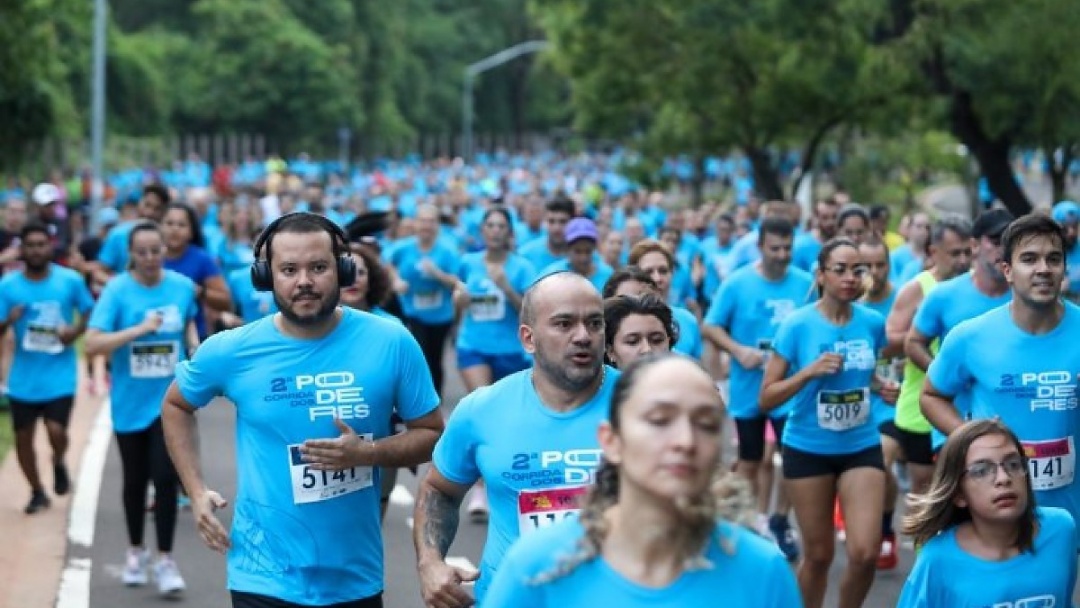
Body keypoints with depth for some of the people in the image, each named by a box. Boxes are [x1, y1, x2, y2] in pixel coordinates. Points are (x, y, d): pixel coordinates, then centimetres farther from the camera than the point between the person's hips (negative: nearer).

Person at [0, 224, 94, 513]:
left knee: (56, 431, -15)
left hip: (59, 375, -2)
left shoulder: (71, 280, -7)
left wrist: (76, 330, -12)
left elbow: (89, 313, 7)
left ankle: (59, 464, 22)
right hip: (24, 378, 2)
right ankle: (37, 492, 32)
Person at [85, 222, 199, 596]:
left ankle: (164, 560, 0)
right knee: (135, 480, 13)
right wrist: (139, 329, -27)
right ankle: (136, 552, 32)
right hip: (130, 402, 0)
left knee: (165, 478, -9)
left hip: (170, 400, 0)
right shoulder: (117, 290, -13)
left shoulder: (183, 286, -3)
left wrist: (194, 345, -3)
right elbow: (92, 345, -20)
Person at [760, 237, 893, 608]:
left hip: (862, 447, 2)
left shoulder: (873, 323, -1)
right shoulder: (797, 325, -11)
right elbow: (766, 399, -11)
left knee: (865, 552, -9)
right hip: (808, 449, -2)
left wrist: (883, 388, -2)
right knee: (818, 554, 7)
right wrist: (809, 371, -24)